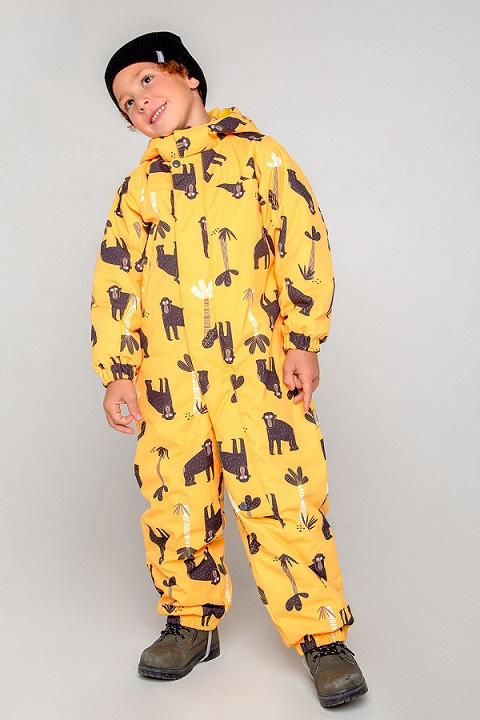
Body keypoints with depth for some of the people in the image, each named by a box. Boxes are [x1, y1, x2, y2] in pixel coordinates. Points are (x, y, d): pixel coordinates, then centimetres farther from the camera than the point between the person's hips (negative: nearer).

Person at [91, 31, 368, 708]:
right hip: (168, 378, 4)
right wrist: (119, 372, 7)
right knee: (176, 502, 7)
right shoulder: (138, 187, 18)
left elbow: (303, 243, 3)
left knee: (285, 500, -8)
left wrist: (304, 341, -5)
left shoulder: (256, 153, 10)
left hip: (258, 366, -3)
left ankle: (324, 636, 4)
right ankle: (192, 624, 25)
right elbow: (116, 283, 15)